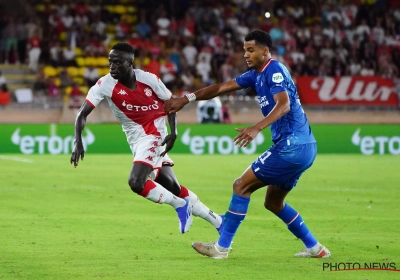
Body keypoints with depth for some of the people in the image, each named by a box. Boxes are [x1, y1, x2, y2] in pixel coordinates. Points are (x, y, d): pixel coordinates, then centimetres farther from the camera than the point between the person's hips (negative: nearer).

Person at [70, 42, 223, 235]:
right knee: (172, 188, 8)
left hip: (154, 136, -4)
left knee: (136, 182, -24)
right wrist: (78, 142, -27)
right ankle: (217, 221, 23)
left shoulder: (149, 79, -14)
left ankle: (180, 205, -1)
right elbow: (82, 113, -13)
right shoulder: (105, 84, -12)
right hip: (137, 141, 4)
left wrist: (173, 133, -10)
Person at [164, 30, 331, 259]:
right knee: (274, 203, 18)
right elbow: (222, 87, 19)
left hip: (292, 146, -10)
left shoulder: (274, 70, -12)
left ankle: (222, 247, -2)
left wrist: (256, 128, -38)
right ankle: (315, 248, 20)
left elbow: (283, 105, -27)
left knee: (242, 185, -5)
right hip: (304, 147, 10)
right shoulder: (257, 74, 16)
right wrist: (187, 99, 14)